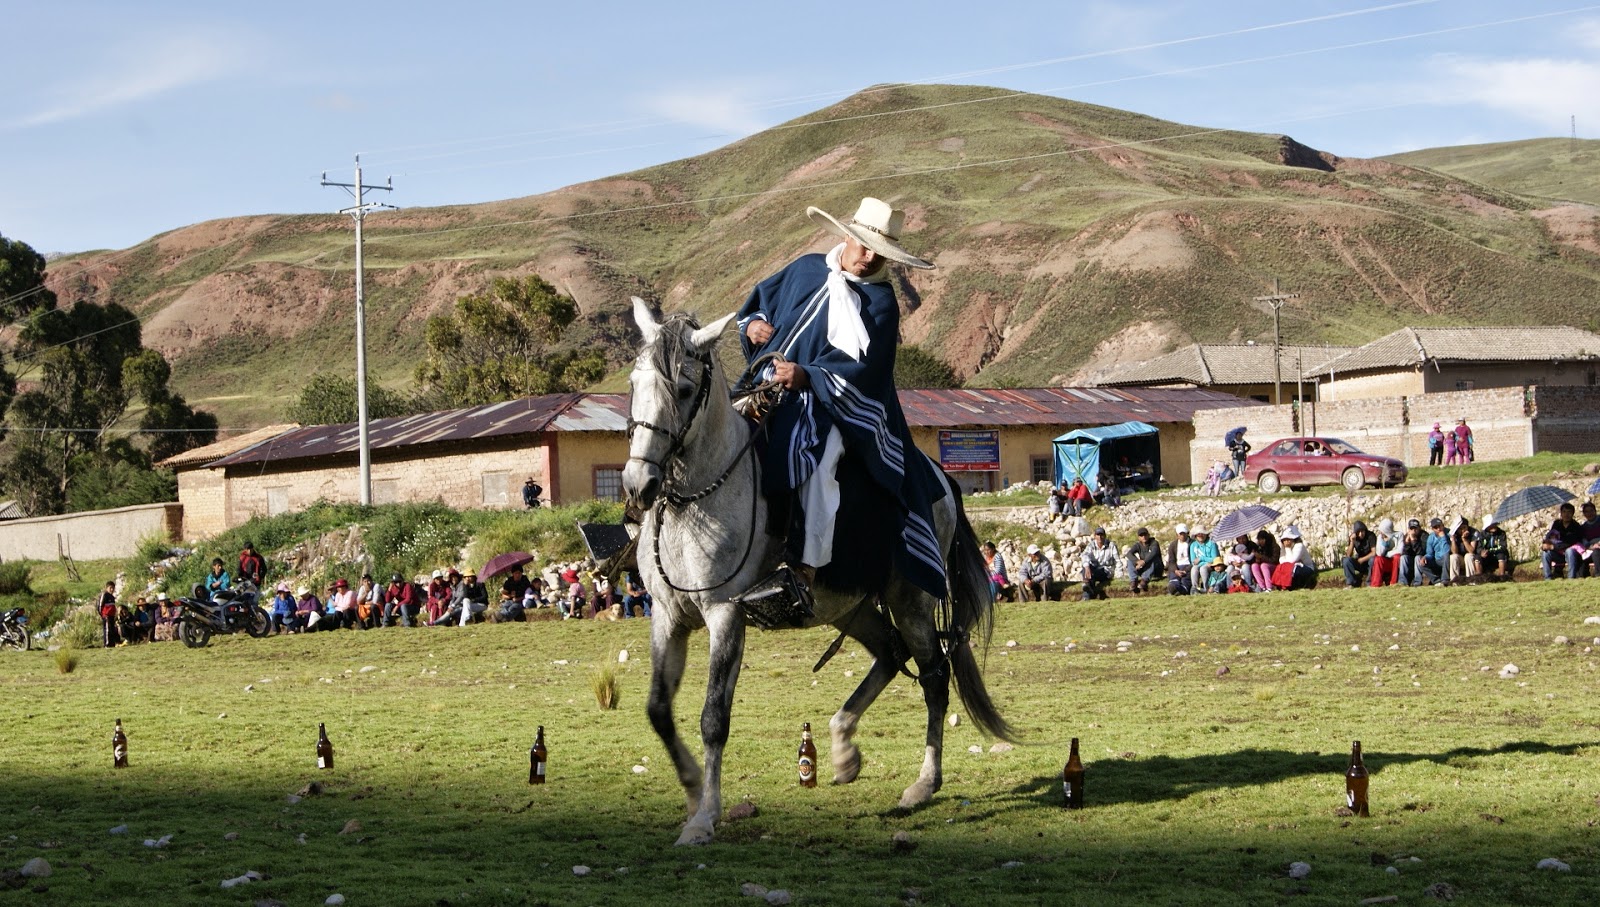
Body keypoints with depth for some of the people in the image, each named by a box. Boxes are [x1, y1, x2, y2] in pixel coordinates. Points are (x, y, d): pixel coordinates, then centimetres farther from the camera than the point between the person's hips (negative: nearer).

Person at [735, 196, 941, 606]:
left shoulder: (881, 304, -2)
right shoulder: (806, 269, 13)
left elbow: (860, 372, -15)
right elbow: (759, 299, 26)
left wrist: (806, 376, -30)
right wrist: (752, 325, 1)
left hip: (827, 407, -7)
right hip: (767, 389, 7)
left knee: (813, 455, -35)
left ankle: (805, 570, -39)